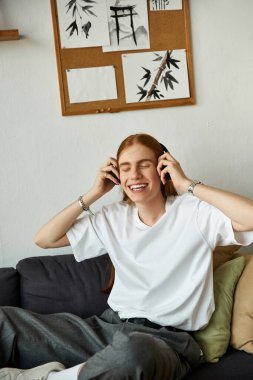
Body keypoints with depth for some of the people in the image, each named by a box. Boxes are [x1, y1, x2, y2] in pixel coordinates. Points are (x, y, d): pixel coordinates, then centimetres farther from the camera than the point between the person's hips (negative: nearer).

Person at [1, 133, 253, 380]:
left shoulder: (195, 212, -3)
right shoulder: (114, 218, 10)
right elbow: (44, 239, 12)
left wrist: (188, 185, -14)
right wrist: (93, 194, 4)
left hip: (168, 339, -3)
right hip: (110, 326, 4)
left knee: (132, 351, -43)